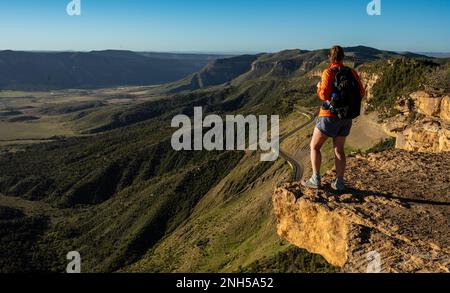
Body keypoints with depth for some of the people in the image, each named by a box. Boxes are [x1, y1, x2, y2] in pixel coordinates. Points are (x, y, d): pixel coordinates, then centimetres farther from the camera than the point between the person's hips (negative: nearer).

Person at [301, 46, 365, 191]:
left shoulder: (328, 72, -13)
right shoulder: (351, 72, 3)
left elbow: (324, 95, -21)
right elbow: (361, 93, 2)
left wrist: (319, 87, 1)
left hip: (330, 116, -5)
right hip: (346, 117, 6)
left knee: (315, 146, 9)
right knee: (338, 149, 16)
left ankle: (315, 180, 7)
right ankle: (339, 183, 13)